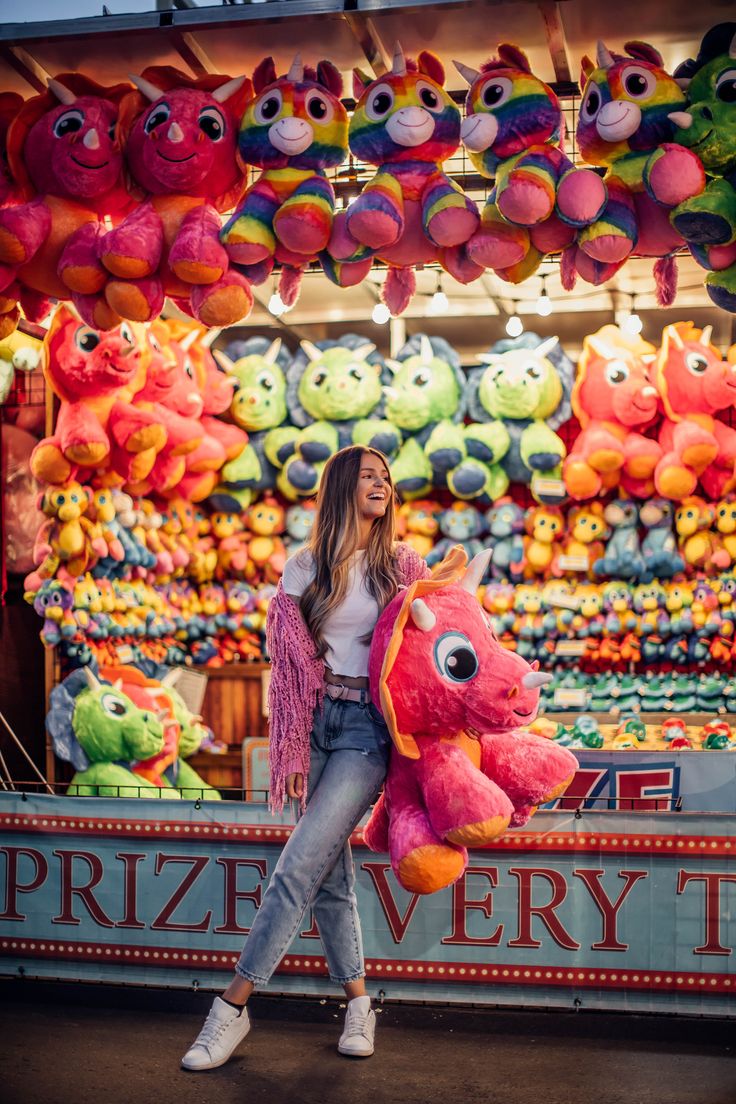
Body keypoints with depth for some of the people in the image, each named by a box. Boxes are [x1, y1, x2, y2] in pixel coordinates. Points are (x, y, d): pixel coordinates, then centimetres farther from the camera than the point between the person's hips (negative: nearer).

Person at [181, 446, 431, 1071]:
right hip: (317, 720, 3)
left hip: (369, 725, -2)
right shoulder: (305, 569, 8)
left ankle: (233, 1006, -4)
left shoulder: (404, 565, 6)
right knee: (330, 873, 5)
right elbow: (289, 662, 8)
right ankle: (359, 1002, 21)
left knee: (301, 864, -12)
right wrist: (292, 749, 2)